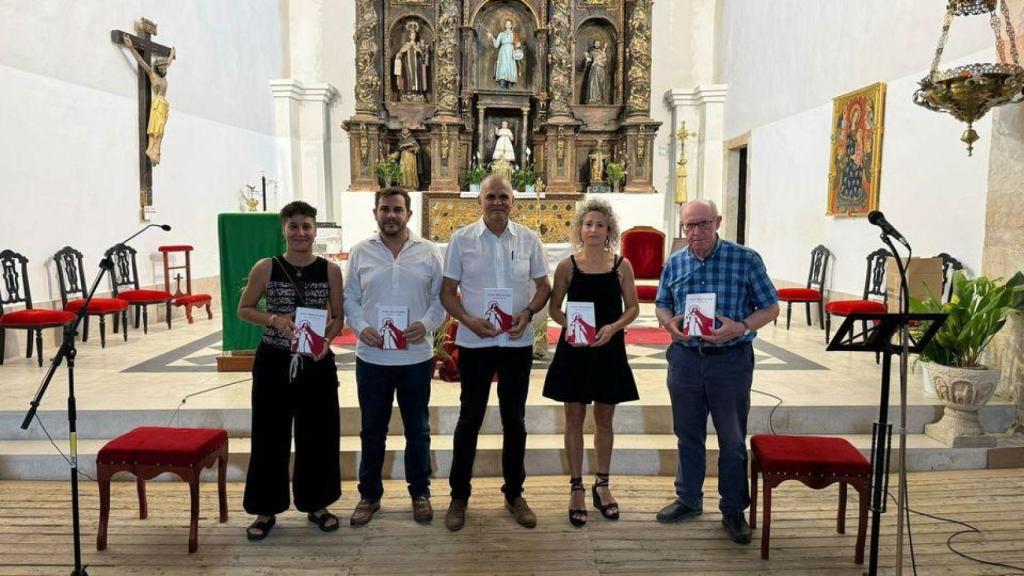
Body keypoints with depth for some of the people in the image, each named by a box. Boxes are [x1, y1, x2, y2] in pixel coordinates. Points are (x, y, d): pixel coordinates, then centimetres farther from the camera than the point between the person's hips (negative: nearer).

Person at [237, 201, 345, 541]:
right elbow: (243, 310, 4)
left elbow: (338, 317, 5)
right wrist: (273, 319, -14)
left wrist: (326, 340, -15)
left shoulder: (330, 270, -1)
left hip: (317, 363, 1)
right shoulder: (265, 268, -3)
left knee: (318, 436, 9)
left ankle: (316, 504, 28)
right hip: (273, 363, -1)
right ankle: (266, 509, 24)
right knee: (270, 437, 7)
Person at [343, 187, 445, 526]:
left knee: (417, 429, 12)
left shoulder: (428, 252, 1)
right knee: (372, 430, 12)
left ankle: (420, 493, 29)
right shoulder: (360, 252, 3)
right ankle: (369, 495, 29)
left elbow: (441, 297, 2)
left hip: (416, 357, 0)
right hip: (372, 357, 1)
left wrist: (427, 324, -16)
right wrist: (361, 327, -12)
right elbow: (350, 299, 5)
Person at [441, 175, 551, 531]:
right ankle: (459, 496, 23)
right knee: (470, 418, 8)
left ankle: (514, 494, 28)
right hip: (474, 342, -1)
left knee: (514, 419, 12)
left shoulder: (528, 239, 2)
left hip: (517, 342, 2)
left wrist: (528, 313, -11)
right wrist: (469, 320, -17)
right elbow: (447, 292, -1)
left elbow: (543, 286, 8)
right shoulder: (461, 239, -2)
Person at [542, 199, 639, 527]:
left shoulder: (621, 266, 0)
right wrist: (568, 326, -15)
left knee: (604, 420, 12)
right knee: (574, 419, 7)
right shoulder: (567, 266, -2)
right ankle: (576, 488, 20)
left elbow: (632, 307, 3)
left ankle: (602, 484, 29)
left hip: (608, 349, 1)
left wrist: (613, 327, -14)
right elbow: (554, 307, 4)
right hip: (574, 349, -1)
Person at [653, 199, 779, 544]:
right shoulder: (674, 264, 4)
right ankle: (689, 500, 32)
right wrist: (669, 322, -10)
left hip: (731, 360, -3)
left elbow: (770, 307, -4)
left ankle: (733, 510, 24)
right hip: (685, 358, 3)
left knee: (733, 440, 8)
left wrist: (740, 327, -22)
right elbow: (661, 304, 14)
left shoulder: (746, 260, -6)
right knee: (688, 435, 15)